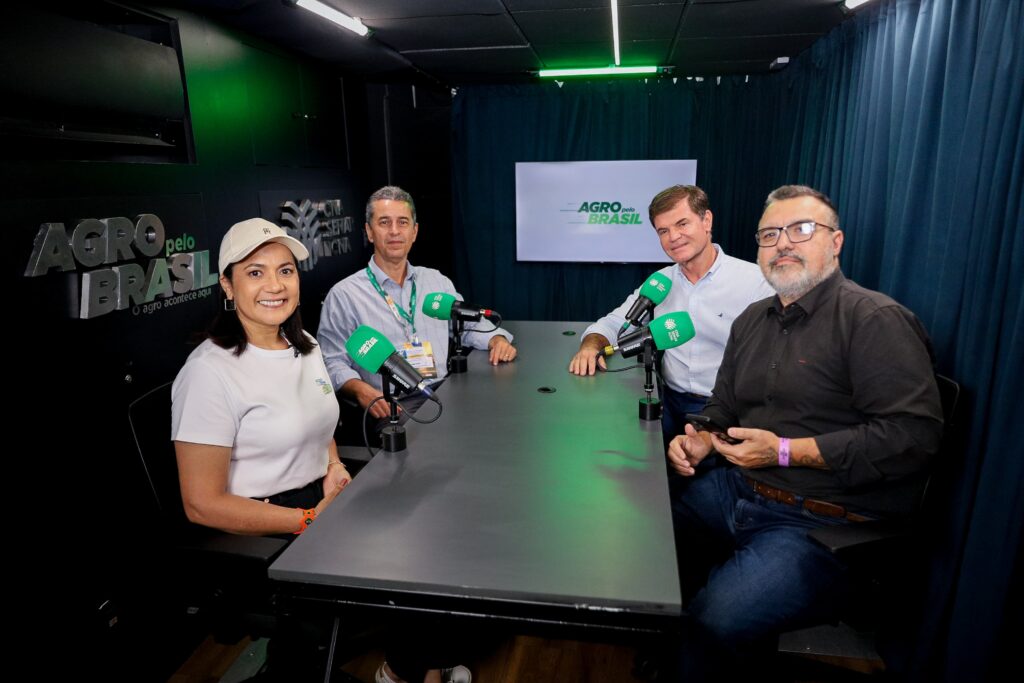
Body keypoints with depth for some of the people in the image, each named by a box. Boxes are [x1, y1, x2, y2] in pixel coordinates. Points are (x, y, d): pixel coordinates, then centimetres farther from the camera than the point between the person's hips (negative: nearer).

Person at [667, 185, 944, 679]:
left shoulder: (877, 319, -11)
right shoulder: (752, 320, 14)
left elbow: (915, 432, -20)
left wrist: (786, 451, -20)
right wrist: (700, 441, -1)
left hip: (826, 521, -7)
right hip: (737, 488, 8)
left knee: (717, 620, -28)